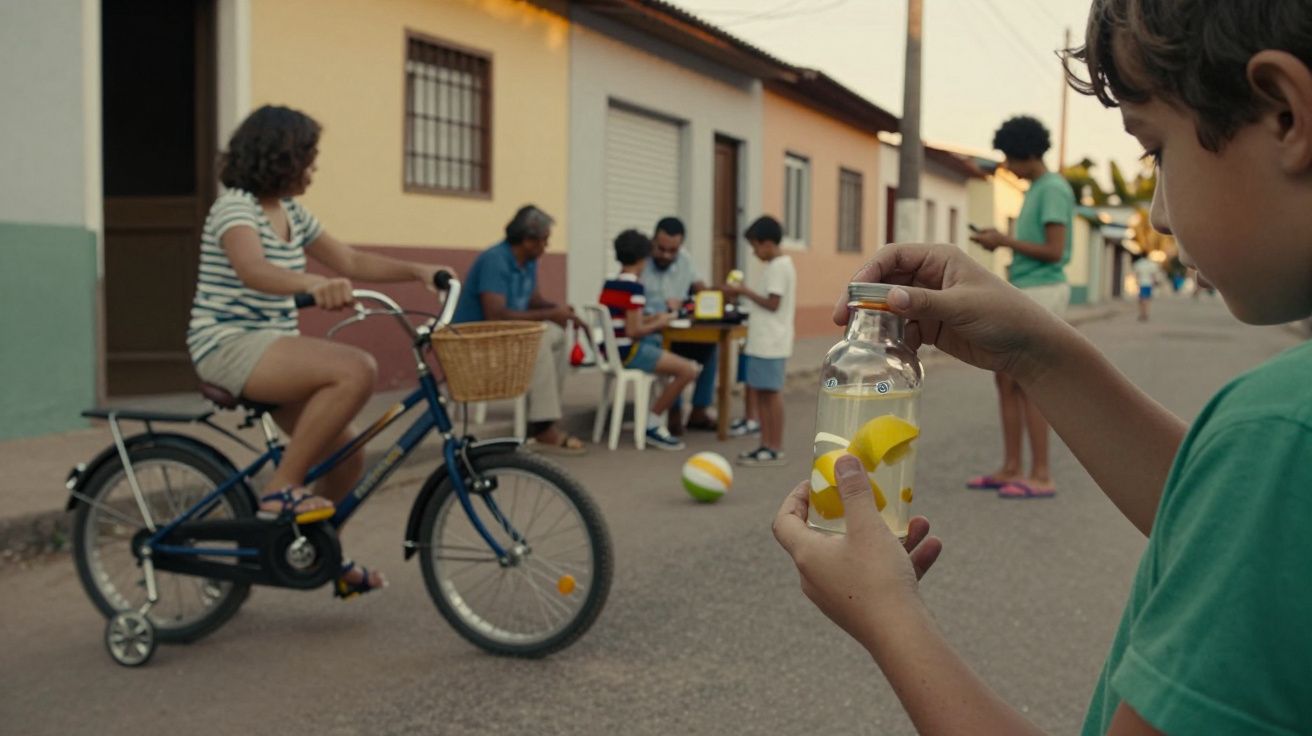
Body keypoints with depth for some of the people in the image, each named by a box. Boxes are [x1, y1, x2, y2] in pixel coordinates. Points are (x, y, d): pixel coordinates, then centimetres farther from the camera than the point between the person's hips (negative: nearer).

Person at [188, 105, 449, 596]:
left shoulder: (291, 214, 13)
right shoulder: (235, 206, -14)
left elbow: (350, 261, 18)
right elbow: (253, 270, -34)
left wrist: (417, 271, 6)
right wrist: (314, 284, -53)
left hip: (273, 346, 9)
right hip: (229, 345, -9)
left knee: (346, 458, 5)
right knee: (357, 369, -30)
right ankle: (282, 488, -20)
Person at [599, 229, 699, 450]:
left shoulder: (609, 284, 10)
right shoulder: (634, 287, -16)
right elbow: (634, 332, -21)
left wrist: (651, 318, 16)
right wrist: (659, 324, -5)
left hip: (613, 350, 10)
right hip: (628, 351, -10)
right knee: (689, 370, -9)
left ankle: (650, 418, 23)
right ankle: (650, 423, -2)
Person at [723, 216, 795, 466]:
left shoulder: (778, 267, -13)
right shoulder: (779, 265, 17)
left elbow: (772, 303, -18)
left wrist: (744, 292, -11)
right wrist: (744, 293, 13)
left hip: (771, 343, -10)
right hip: (763, 341, 10)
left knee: (770, 391, -6)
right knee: (759, 391, 11)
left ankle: (776, 450, -1)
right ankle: (766, 445, 15)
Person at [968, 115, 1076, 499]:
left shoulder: (1054, 189, -12)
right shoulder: (1035, 189, 17)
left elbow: (1054, 251, -18)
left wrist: (1005, 241, -10)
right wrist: (1001, 240, 7)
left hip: (1042, 292, -10)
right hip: (1023, 293, 10)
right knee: (1006, 379, 10)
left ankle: (1041, 475, -2)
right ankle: (1011, 469, 15)